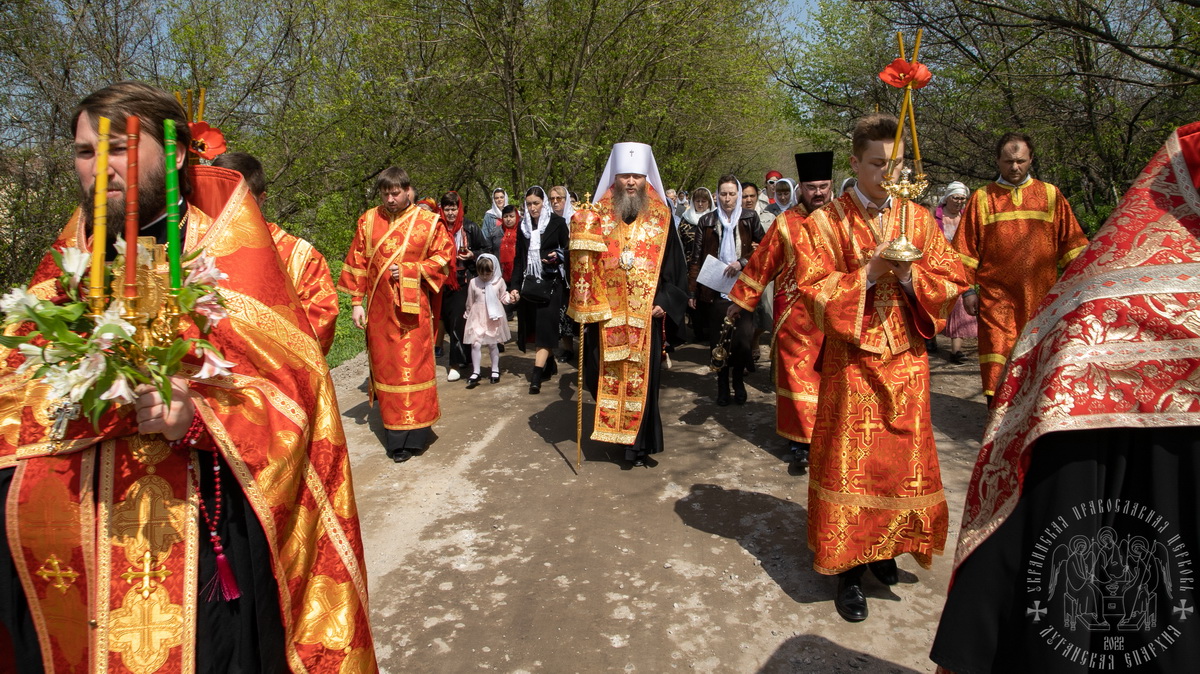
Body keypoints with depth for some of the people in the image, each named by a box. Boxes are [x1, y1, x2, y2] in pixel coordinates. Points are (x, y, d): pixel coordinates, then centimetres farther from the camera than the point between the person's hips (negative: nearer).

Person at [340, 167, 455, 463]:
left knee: (412, 368, -2)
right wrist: (357, 302, 3)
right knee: (384, 366, 7)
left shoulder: (427, 222, -2)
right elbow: (357, 263, 7)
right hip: (379, 309, 3)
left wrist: (410, 271, -12)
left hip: (412, 308, -3)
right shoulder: (368, 220, 5)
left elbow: (445, 255, 0)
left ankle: (410, 435, 7)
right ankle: (393, 428, 17)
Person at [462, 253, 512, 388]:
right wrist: (469, 315, 11)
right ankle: (475, 373, 0)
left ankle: (495, 370, 23)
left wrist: (510, 298, -12)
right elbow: (470, 302, 8)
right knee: (476, 344, -7)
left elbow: (503, 297, 7)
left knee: (492, 344, 10)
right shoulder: (473, 282, -1)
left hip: (493, 319, 0)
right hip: (477, 318, 0)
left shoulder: (499, 281, -2)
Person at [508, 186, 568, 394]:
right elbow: (519, 259, 13)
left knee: (545, 327, -10)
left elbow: (568, 251, 3)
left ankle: (537, 375, -14)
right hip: (529, 282, 5)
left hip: (550, 282, -5)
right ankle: (549, 364, 21)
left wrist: (557, 256, -19)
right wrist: (514, 286, 6)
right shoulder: (523, 226, 12)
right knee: (534, 327, 5)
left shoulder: (557, 223, -1)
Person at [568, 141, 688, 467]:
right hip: (605, 317, 1)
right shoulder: (597, 216, 4)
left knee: (642, 378, 2)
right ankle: (611, 430, 27)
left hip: (646, 317, -1)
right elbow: (582, 263, 1)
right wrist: (586, 303, -12)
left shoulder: (661, 218, 3)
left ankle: (638, 444, 12)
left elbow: (675, 266, 3)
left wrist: (665, 302, -7)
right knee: (604, 378, 6)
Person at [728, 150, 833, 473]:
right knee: (796, 376, 1)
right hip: (794, 316, -1)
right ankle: (799, 444, 10)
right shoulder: (786, 223, 1)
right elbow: (762, 263, 5)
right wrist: (740, 299, 6)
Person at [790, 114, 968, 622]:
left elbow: (952, 281, 3)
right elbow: (814, 291, -10)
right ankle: (848, 566, 12)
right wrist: (868, 273, -19)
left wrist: (910, 275, -15)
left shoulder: (919, 219, 7)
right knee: (849, 460, 0)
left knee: (902, 457, 9)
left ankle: (885, 546, 30)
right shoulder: (825, 222, -2)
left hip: (906, 361, 3)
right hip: (852, 361, -3)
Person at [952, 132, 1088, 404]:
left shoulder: (1051, 195, 9)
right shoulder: (983, 198, 6)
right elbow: (966, 249, 4)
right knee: (997, 357, -6)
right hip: (996, 296, -1)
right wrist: (969, 290, -2)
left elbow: (1071, 243, 9)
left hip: (1041, 295, 2)